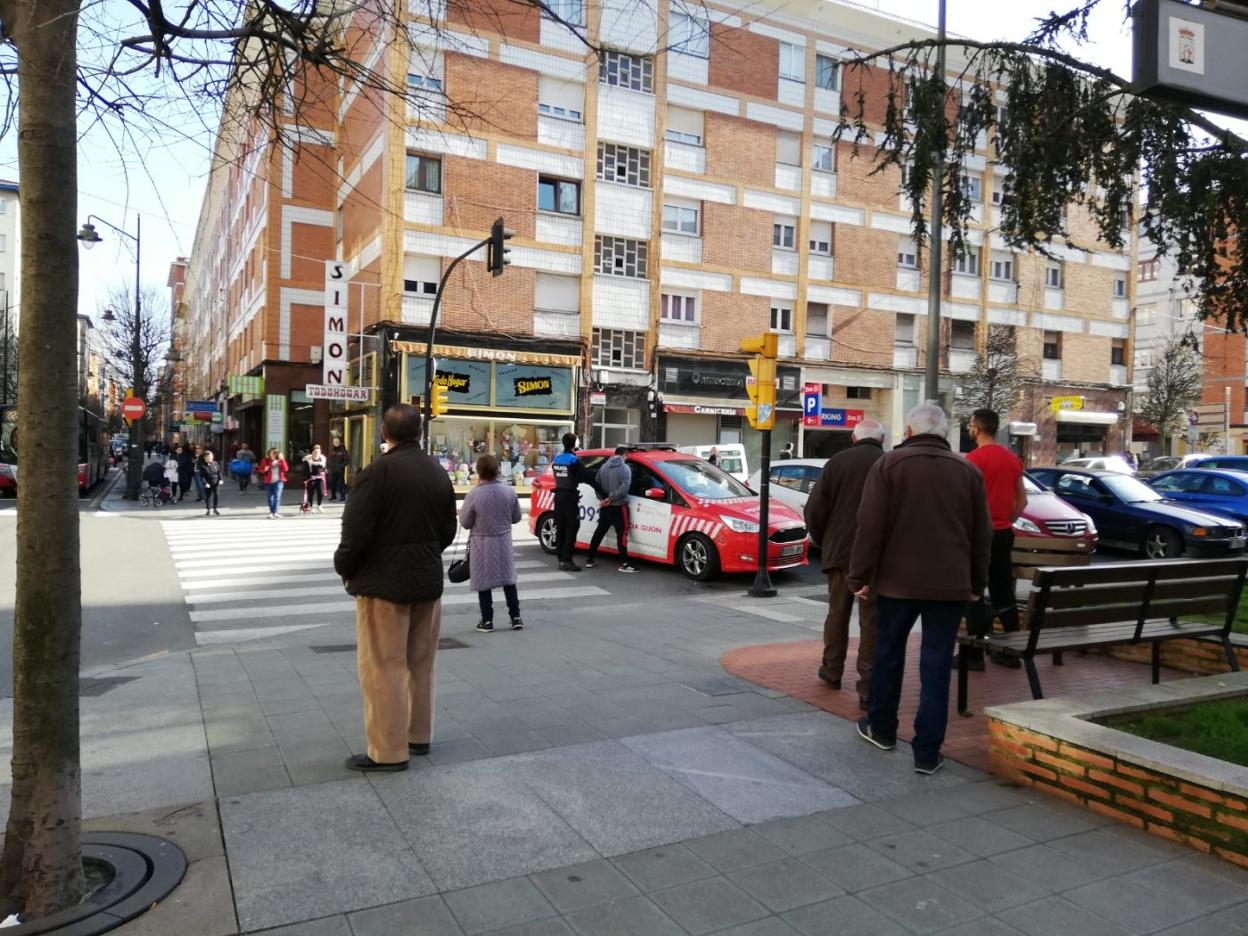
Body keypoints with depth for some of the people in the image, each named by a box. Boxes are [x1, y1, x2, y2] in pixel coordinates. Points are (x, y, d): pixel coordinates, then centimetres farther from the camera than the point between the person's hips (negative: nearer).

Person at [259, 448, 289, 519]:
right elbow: (261, 470, 4)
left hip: (278, 481, -1)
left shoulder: (280, 460, 2)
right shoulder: (265, 460, 1)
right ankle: (272, 512, 23)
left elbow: (286, 469, -8)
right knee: (270, 497, 10)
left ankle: (274, 512, -15)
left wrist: (282, 460, -15)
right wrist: (265, 469, -18)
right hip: (269, 481, 1)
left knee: (277, 496, -14)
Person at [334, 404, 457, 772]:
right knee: (420, 664, 17)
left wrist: (344, 567, -1)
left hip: (383, 583, -7)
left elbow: (355, 532, -18)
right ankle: (419, 735, 27)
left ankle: (389, 751, 6)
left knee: (383, 667, 1)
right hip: (428, 580, 7)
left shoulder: (377, 472, -16)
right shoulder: (438, 472, 6)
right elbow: (447, 531, 11)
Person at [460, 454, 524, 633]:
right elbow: (516, 517, 3)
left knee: (484, 582, 8)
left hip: (482, 544, -3)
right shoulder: (509, 491, -9)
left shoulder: (474, 494, -19)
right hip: (504, 540, 3)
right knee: (508, 579, 14)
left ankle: (487, 620, 13)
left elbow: (465, 522, -9)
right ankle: (515, 617, 17)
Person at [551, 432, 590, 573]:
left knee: (560, 528, 10)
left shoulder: (556, 459, 9)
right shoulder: (574, 460, -14)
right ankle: (566, 560, -9)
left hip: (558, 496, 7)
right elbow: (586, 478, -13)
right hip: (570, 497, -7)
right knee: (571, 529, -5)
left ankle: (561, 559, 13)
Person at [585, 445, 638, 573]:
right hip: (618, 507, -6)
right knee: (621, 534, -4)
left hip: (605, 507, 6)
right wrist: (611, 498, -15)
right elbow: (624, 488, -20)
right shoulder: (625, 468, -10)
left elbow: (597, 484, 6)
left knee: (599, 532, 13)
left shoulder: (603, 467, 7)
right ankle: (624, 564, -6)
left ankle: (589, 559, 17)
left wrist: (604, 498, 7)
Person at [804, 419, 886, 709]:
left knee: (837, 614, 19)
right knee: (871, 621, 4)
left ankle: (832, 670, 33)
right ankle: (867, 688, 3)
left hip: (839, 552, 2)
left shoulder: (837, 462, -2)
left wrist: (825, 542, 13)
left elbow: (814, 511, -2)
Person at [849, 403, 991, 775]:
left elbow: (870, 528, -9)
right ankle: (928, 752, 7)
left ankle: (881, 728, 31)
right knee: (936, 666, 5)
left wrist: (860, 576, -3)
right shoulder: (969, 471, 6)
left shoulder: (889, 464, -5)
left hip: (898, 579, -2)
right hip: (951, 583, 2)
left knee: (888, 654, 16)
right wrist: (977, 584, 15)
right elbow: (982, 535, 8)